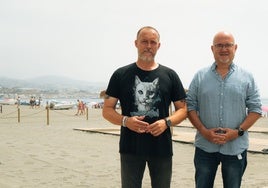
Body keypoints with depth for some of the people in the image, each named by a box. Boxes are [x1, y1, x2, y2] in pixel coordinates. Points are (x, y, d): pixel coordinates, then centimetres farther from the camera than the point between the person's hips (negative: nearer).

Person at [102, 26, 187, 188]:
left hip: (162, 148, 1)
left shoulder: (170, 75, 5)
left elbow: (183, 109, 7)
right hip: (130, 147, -1)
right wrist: (125, 121, -16)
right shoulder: (121, 74, 3)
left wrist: (167, 122, -13)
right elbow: (107, 110, 3)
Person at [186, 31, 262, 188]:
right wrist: (204, 131, -11)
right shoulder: (200, 76, 4)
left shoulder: (247, 78, 3)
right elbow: (190, 106, 2)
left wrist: (238, 131, -13)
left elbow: (256, 109, 1)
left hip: (236, 147, 0)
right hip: (205, 146, 1)